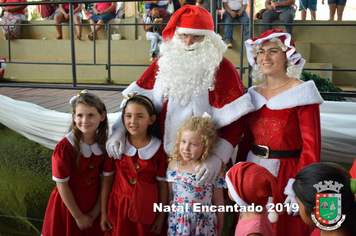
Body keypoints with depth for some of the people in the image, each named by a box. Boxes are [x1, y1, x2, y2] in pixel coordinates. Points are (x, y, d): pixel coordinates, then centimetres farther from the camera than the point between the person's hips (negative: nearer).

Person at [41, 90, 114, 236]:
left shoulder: (105, 144, -10)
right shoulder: (64, 147, -20)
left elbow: (107, 178, -5)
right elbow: (62, 185, -16)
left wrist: (97, 210, -5)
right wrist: (78, 216, -11)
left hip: (94, 205, 3)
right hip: (68, 205, -3)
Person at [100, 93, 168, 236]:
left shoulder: (158, 149, -10)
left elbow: (162, 185, -4)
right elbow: (107, 181, -2)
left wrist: (161, 217, 0)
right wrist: (103, 213, 0)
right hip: (118, 208, 1)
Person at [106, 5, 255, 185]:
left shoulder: (221, 68, -9)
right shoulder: (164, 62, 4)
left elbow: (234, 118, -14)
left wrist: (218, 157, -25)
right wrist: (119, 130, -10)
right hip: (165, 156, 4)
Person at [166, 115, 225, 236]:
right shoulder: (174, 165, -6)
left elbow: (218, 202, -4)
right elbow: (170, 196, 4)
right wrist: (169, 219, 8)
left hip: (204, 225, -1)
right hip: (177, 223, 2)